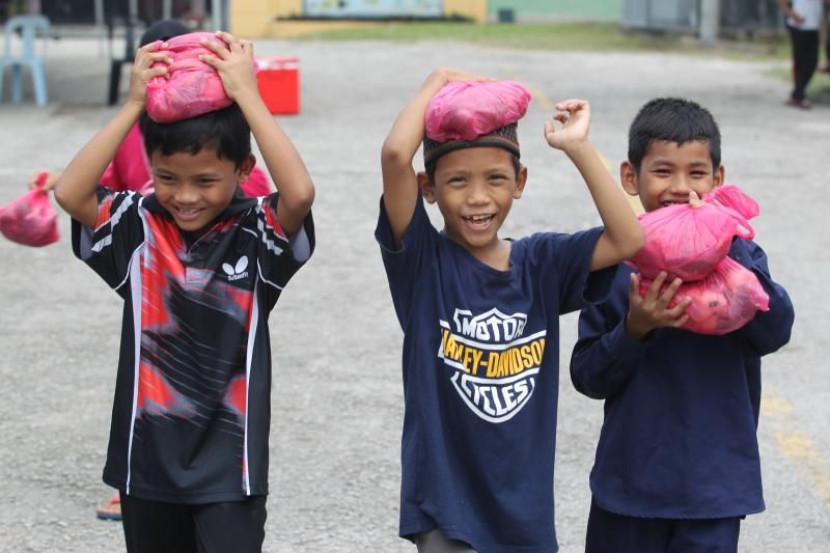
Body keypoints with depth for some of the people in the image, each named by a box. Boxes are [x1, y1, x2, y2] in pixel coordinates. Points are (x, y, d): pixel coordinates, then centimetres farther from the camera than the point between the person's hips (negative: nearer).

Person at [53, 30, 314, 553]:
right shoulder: (137, 226, -4)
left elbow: (300, 193, -29)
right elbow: (70, 193, -20)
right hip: (148, 455, 3)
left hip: (229, 460, -3)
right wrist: (134, 105, -20)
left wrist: (247, 97, -25)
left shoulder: (256, 232, -9)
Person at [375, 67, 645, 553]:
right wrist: (440, 79, -9)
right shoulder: (422, 261, -7)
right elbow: (395, 155, -22)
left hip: (526, 509, 4)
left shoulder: (540, 263, 4)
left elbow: (628, 240, -9)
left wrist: (578, 147, -8)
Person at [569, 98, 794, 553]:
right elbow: (587, 376, -4)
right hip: (630, 477, 1)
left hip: (714, 482, 0)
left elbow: (774, 332, -19)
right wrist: (635, 328, -22)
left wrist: (722, 249, -26)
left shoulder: (737, 253, -2)